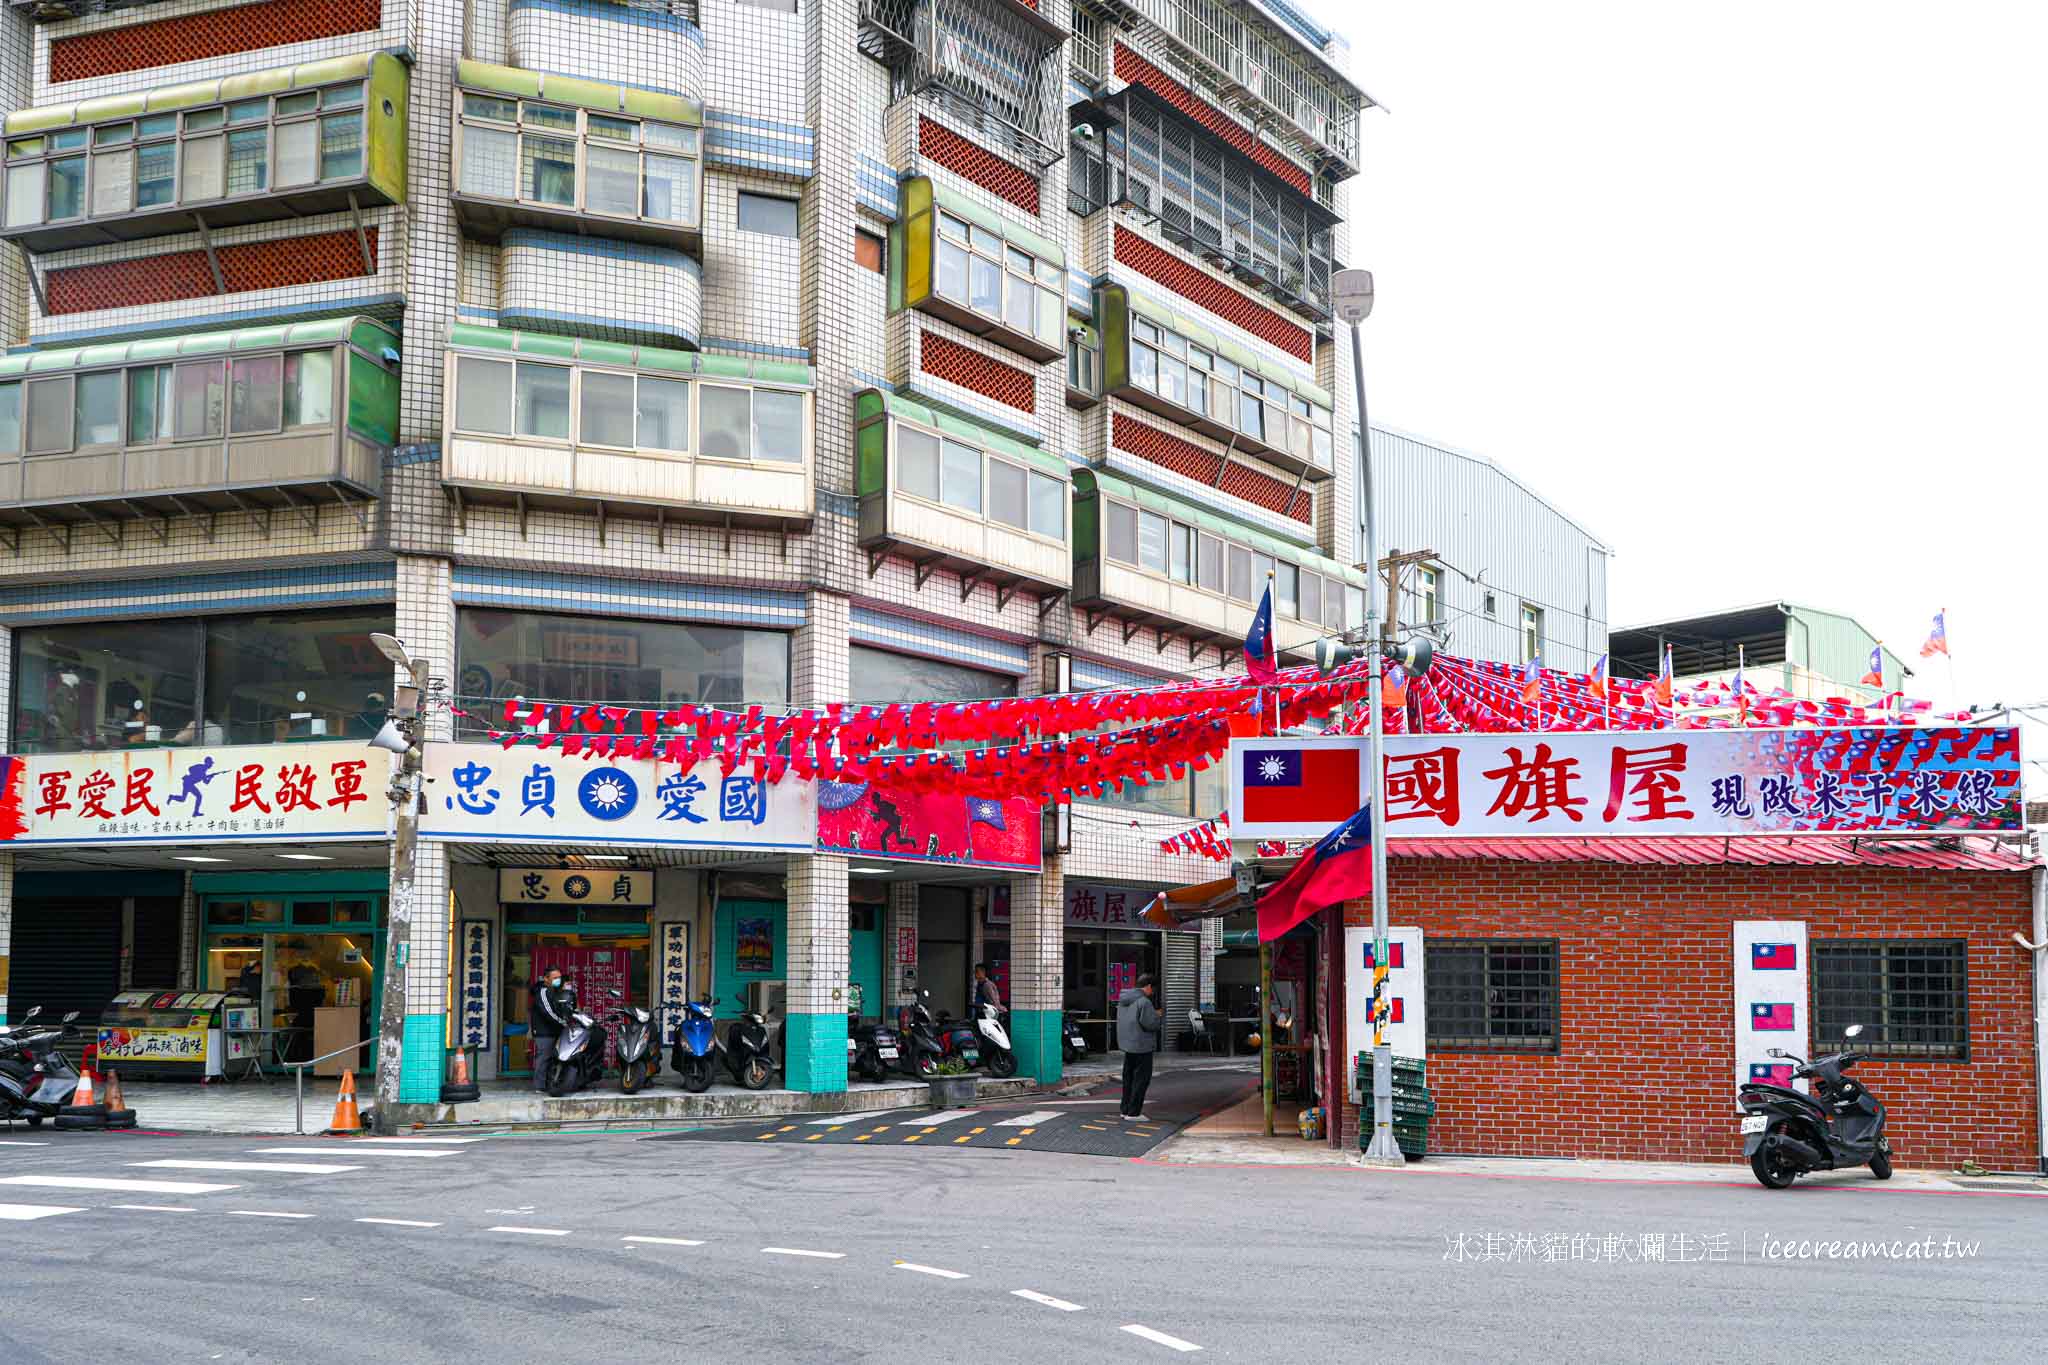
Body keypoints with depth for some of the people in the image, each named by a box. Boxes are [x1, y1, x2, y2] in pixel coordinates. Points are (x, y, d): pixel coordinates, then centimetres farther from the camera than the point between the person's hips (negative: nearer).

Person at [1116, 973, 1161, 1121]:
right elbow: (1151, 1024, -23)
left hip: (1127, 1044, 9)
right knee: (1142, 1078, -2)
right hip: (1142, 1046, -9)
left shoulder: (1123, 999, 9)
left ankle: (1125, 1109, 23)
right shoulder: (1144, 1002, -19)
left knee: (1128, 1077, 17)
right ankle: (1133, 1112, -3)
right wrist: (1157, 1015, 0)